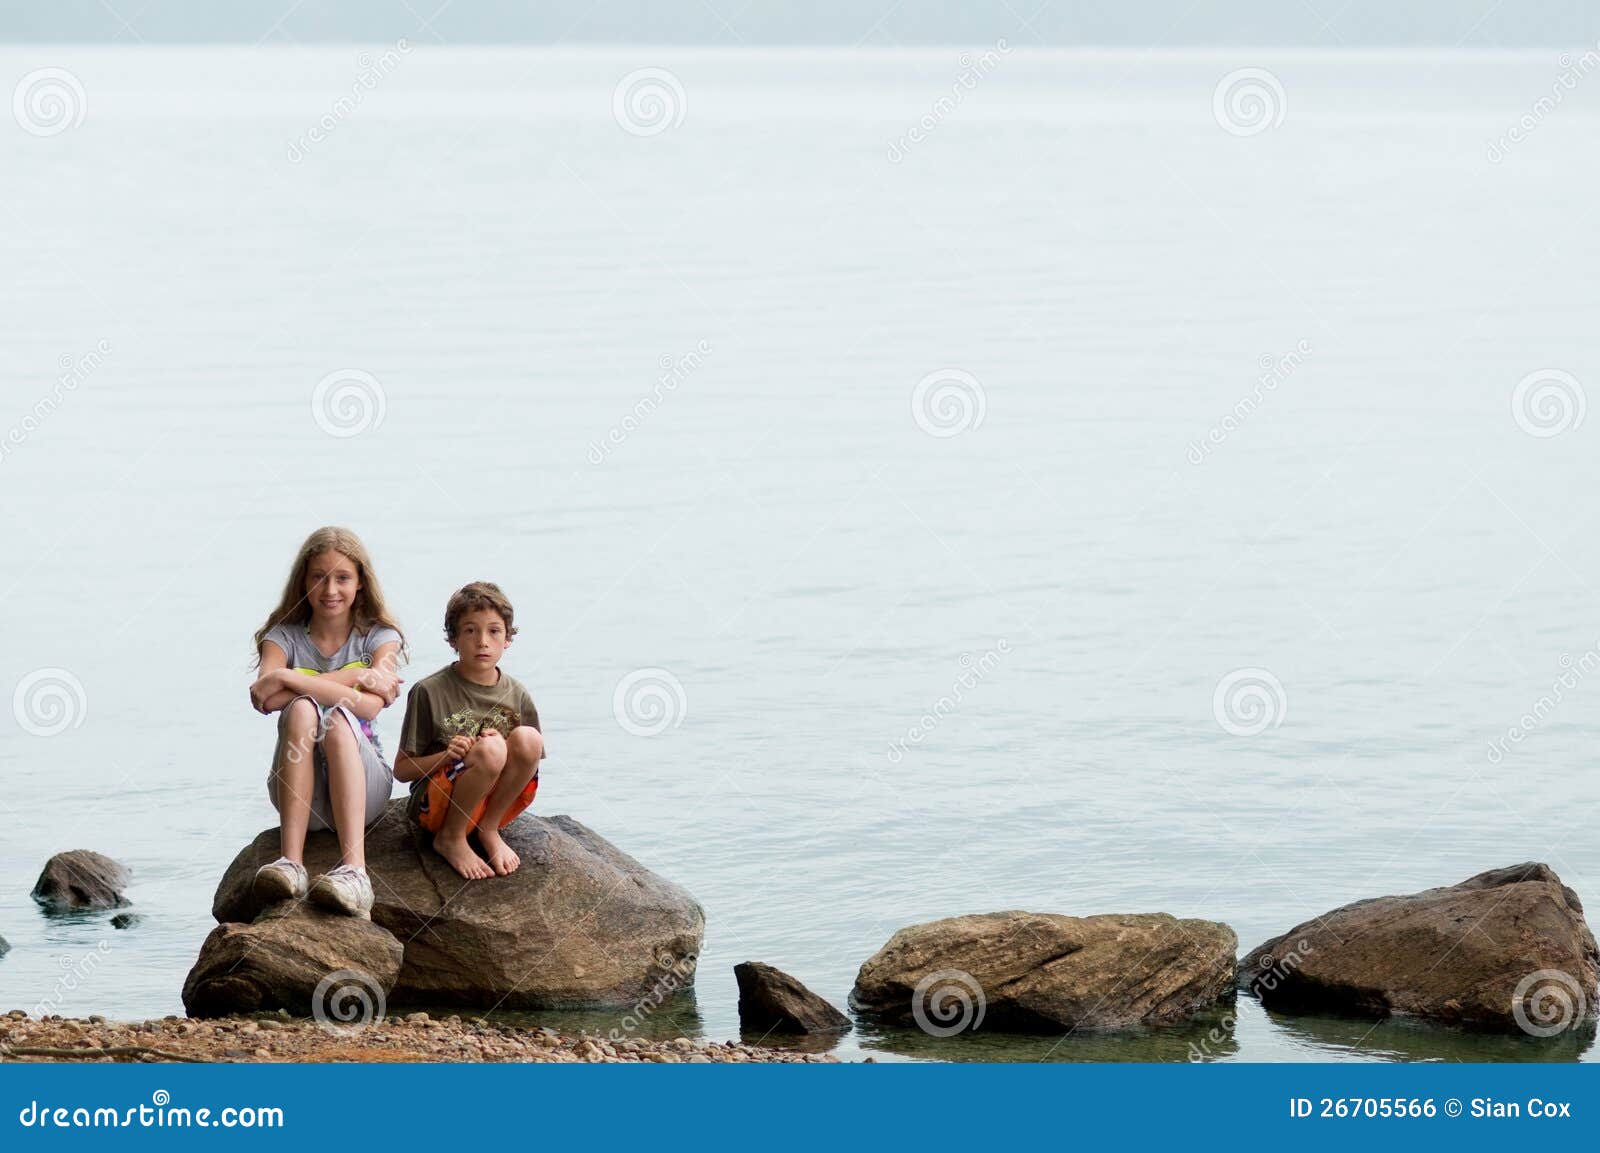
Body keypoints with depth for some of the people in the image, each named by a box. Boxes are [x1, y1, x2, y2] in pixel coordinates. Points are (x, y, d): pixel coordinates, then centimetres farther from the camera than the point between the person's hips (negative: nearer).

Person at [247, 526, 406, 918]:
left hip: (364, 787, 0)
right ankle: (291, 863, -44)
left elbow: (370, 706, -15)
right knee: (301, 708, -28)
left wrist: (289, 680, -18)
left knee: (339, 719, -31)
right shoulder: (284, 636, 10)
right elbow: (262, 697, -14)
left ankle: (354, 870, -50)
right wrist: (355, 678, -13)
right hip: (300, 794, 1)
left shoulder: (379, 637, 8)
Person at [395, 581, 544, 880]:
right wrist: (446, 757, -22)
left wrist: (503, 748, -13)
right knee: (491, 750, -32)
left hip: (496, 805, 3)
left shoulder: (516, 695, 5)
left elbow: (529, 762, 9)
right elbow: (401, 770, -3)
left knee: (528, 738, -22)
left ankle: (489, 830, -8)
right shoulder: (429, 692, -6)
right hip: (435, 806, -3)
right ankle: (451, 838, -11)